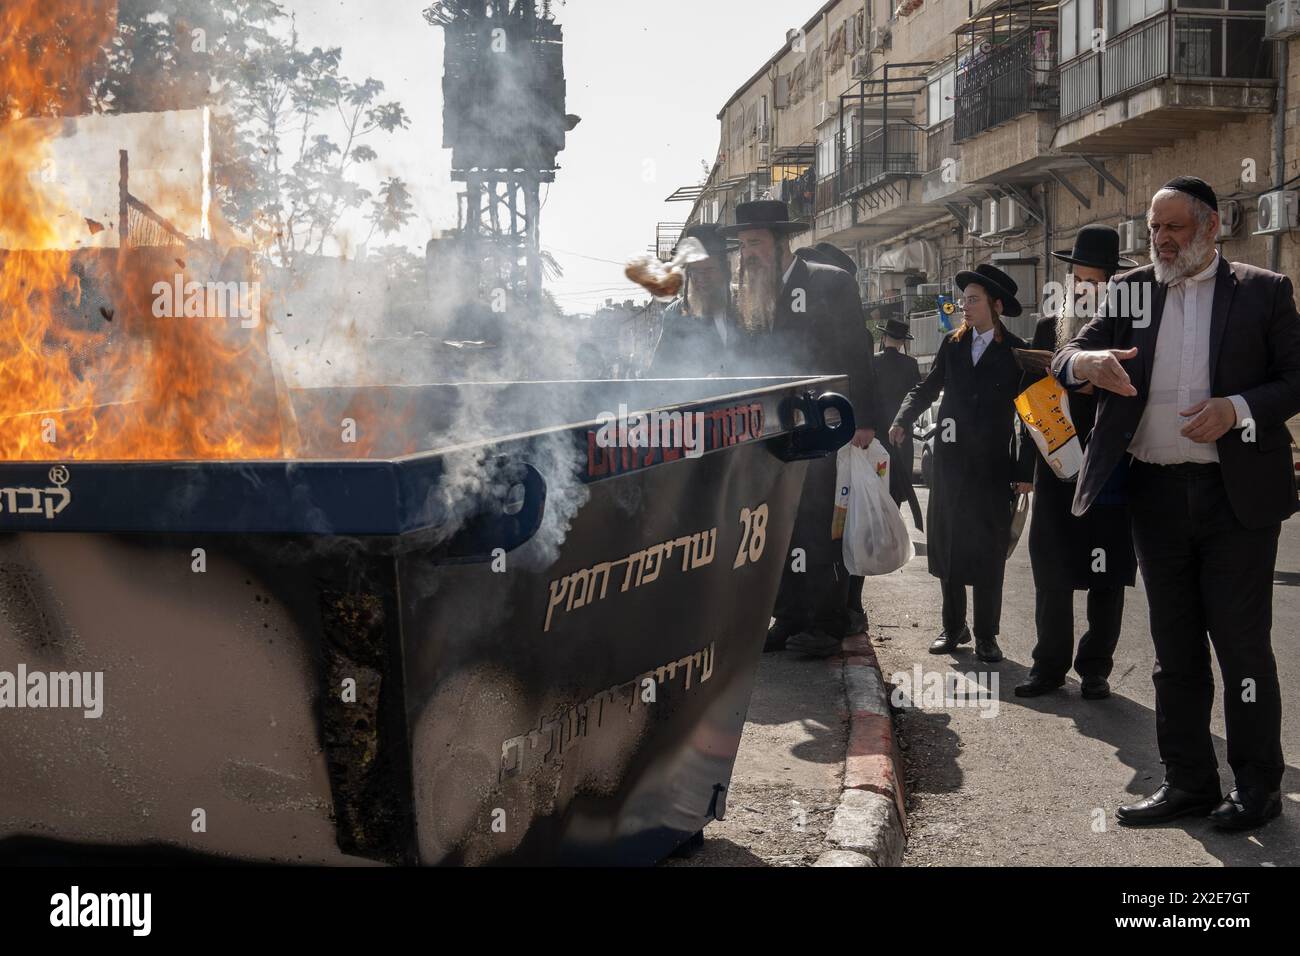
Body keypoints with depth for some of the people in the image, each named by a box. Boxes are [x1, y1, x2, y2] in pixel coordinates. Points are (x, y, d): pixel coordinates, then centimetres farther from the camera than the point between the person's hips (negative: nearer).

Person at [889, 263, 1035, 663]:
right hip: (950, 460, 4)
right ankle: (953, 627, 20)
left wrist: (1026, 471, -7)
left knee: (988, 551, 1)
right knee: (946, 545, 7)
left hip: (993, 465, -3)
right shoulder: (952, 344, 8)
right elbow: (927, 387, 12)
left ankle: (986, 634, 12)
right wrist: (903, 420, -8)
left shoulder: (1017, 352, -2)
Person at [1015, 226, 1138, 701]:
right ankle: (1049, 665, 15)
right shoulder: (1048, 328, 10)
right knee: (1051, 573, 5)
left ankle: (1095, 668, 16)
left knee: (1106, 576, 5)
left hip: (1111, 471, -2)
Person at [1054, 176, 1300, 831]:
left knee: (1242, 642, 1)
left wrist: (1239, 409, -17)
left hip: (1236, 494, -3)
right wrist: (1084, 362, -21)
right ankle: (1188, 782, 20)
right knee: (1174, 648, 10)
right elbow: (1066, 357, 3)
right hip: (1157, 494, 4)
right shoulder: (1133, 292, 9)